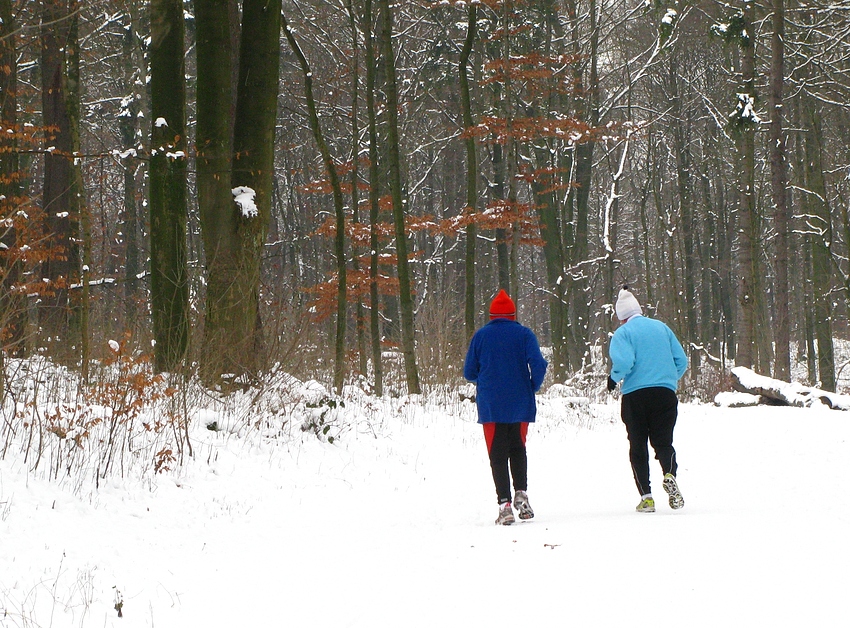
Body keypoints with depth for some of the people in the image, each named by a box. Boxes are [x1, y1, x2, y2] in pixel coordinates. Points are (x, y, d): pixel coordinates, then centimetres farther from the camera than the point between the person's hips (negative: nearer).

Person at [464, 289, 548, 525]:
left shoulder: (481, 336, 3)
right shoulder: (524, 334, 1)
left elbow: (469, 372, 4)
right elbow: (538, 365, -11)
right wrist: (532, 388, 6)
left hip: (491, 406, -1)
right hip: (520, 405, 1)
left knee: (498, 454, 3)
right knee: (518, 449, 19)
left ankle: (504, 504, -8)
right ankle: (521, 493, 4)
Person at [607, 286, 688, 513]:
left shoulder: (623, 332, -2)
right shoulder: (662, 328, 11)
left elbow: (624, 362, -18)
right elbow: (681, 361, 9)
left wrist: (614, 379, 2)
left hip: (636, 394, -3)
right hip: (666, 392, 3)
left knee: (638, 447, 9)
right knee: (663, 442, 7)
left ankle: (646, 496, 1)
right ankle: (670, 474, -25)